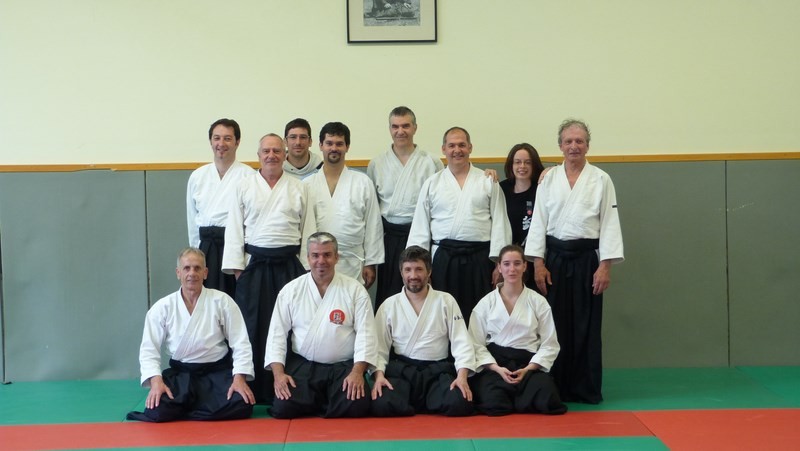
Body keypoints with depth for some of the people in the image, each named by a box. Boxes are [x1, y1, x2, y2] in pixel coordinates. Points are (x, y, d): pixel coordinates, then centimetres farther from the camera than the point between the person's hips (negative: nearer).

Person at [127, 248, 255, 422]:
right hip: (180, 374, 1)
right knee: (158, 411, -25)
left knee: (242, 406, -27)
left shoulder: (221, 301, -5)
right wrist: (156, 380, -20)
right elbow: (149, 348, -3)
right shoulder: (162, 308, -2)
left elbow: (240, 343, -6)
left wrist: (239, 378, -18)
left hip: (217, 372, 0)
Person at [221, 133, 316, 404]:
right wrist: (236, 266, -3)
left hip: (288, 266, 1)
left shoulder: (298, 189, 6)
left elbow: (307, 231, 7)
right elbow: (235, 229, 3)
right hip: (254, 265, 0)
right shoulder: (245, 187, 5)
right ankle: (254, 390, 8)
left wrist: (305, 269, 3)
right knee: (254, 328, 0)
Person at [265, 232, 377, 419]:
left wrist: (357, 371, -17)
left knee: (356, 407, -25)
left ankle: (321, 406, 9)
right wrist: (278, 373, -12)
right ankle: (324, 404, 11)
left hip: (344, 367, -1)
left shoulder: (355, 289, -2)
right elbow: (277, 333, 1)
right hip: (302, 365, 1)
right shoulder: (291, 290, 2)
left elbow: (365, 333, -5)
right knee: (283, 408, -22)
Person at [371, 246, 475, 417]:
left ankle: (414, 405, 4)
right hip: (401, 371, 0)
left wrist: (462, 376, -16)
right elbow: (379, 346, 4)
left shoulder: (446, 301, 4)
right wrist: (379, 375, -14)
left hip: (438, 371, 0)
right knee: (382, 406, -30)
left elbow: (461, 342, -1)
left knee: (459, 404, -29)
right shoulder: (389, 306, 6)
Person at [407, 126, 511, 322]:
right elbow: (420, 227, 8)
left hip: (479, 260, 0)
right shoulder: (432, 183, 9)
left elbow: (499, 223, 4)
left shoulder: (488, 182, 7)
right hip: (443, 260, 1)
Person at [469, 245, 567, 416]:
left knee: (547, 402, -27)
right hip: (495, 364, -1)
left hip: (528, 364, 1)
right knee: (494, 404, -31)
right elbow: (476, 343, 0)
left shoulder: (538, 302, 4)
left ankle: (511, 399, 4)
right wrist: (497, 369, -15)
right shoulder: (486, 303, 3)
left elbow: (549, 344, 3)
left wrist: (527, 369, -11)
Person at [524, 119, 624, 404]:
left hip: (586, 259, -1)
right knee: (556, 324, 3)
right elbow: (539, 222, 4)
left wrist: (605, 266, -8)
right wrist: (538, 264, -3)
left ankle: (586, 390, 11)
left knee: (586, 326, 2)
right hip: (555, 259, 2)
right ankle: (557, 388, 13)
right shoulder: (548, 180, 6)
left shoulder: (601, 180, 1)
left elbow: (609, 223, -2)